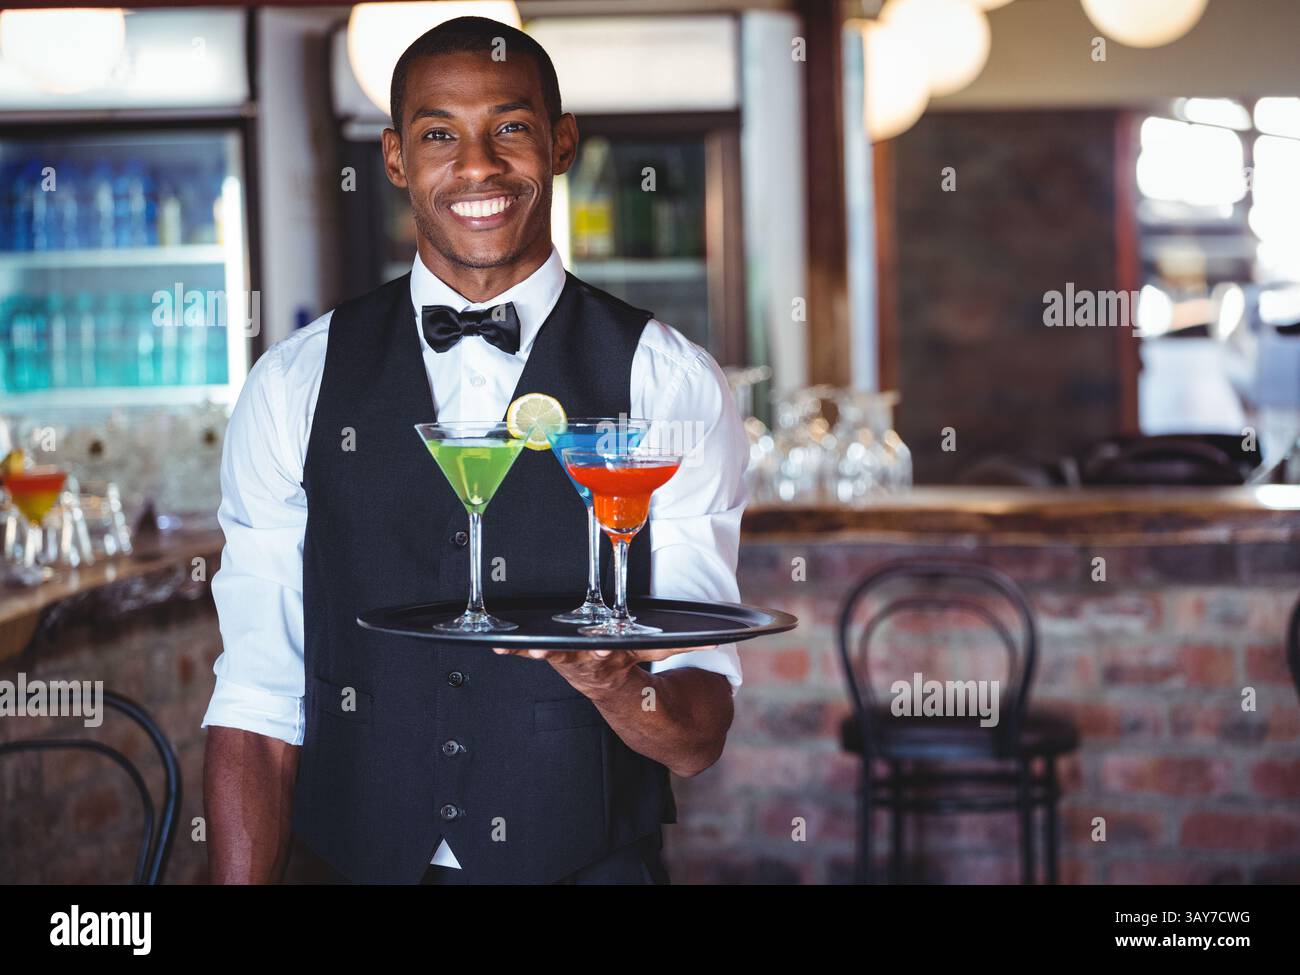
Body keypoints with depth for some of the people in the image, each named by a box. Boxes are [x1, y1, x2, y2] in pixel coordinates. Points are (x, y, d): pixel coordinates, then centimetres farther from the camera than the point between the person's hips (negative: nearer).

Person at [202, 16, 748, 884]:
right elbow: (257, 702, 2)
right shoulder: (294, 387, 5)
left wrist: (610, 678, -23)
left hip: (592, 864, 1)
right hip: (357, 861, -1)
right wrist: (244, 884, -10)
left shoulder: (670, 385, 0)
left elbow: (697, 739, -3)